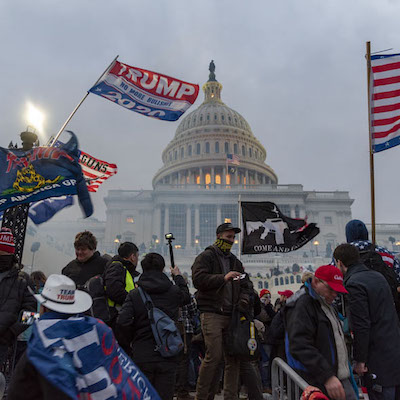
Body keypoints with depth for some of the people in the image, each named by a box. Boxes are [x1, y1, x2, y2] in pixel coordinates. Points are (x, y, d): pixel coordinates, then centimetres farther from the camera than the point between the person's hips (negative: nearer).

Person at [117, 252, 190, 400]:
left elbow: (122, 322, -16)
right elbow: (187, 296, 23)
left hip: (142, 356, -1)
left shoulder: (134, 294, -6)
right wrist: (178, 276, 37)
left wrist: (133, 338, 4)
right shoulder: (174, 291, -1)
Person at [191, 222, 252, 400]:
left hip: (231, 315, 6)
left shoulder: (235, 261, 23)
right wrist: (223, 278, -17)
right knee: (214, 355, -12)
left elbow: (245, 285, 24)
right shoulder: (206, 257, 2)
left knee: (233, 357, 4)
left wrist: (244, 298, 2)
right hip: (211, 313, -6)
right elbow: (198, 279, -13)